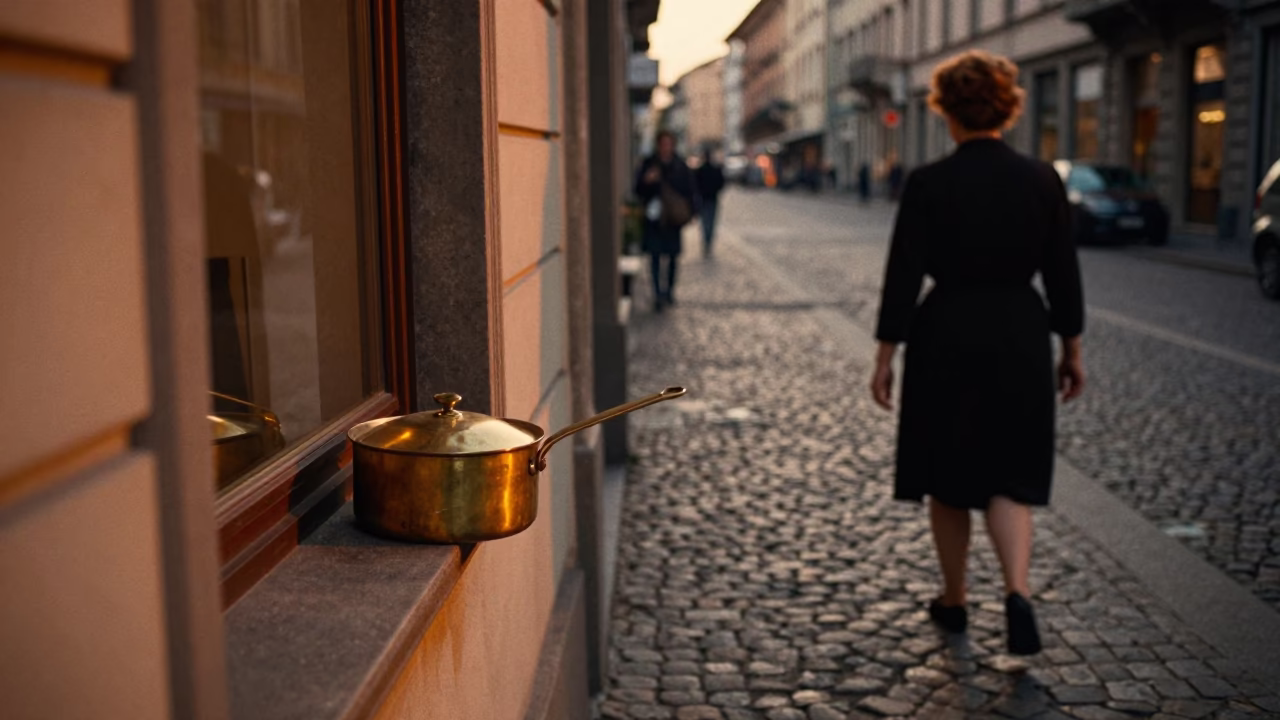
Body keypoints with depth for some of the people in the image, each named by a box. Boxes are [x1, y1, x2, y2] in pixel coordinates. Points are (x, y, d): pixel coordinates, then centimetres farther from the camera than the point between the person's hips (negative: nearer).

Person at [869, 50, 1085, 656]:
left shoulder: (927, 184, -10)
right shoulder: (1041, 180, -1)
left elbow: (903, 277, -9)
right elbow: (1063, 274, 3)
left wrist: (884, 359, -2)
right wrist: (1071, 350, 13)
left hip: (946, 339, -2)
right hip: (1021, 339, 2)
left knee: (947, 482, 14)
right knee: (1009, 480, 10)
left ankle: (954, 602, 27)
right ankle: (1018, 592, -11)